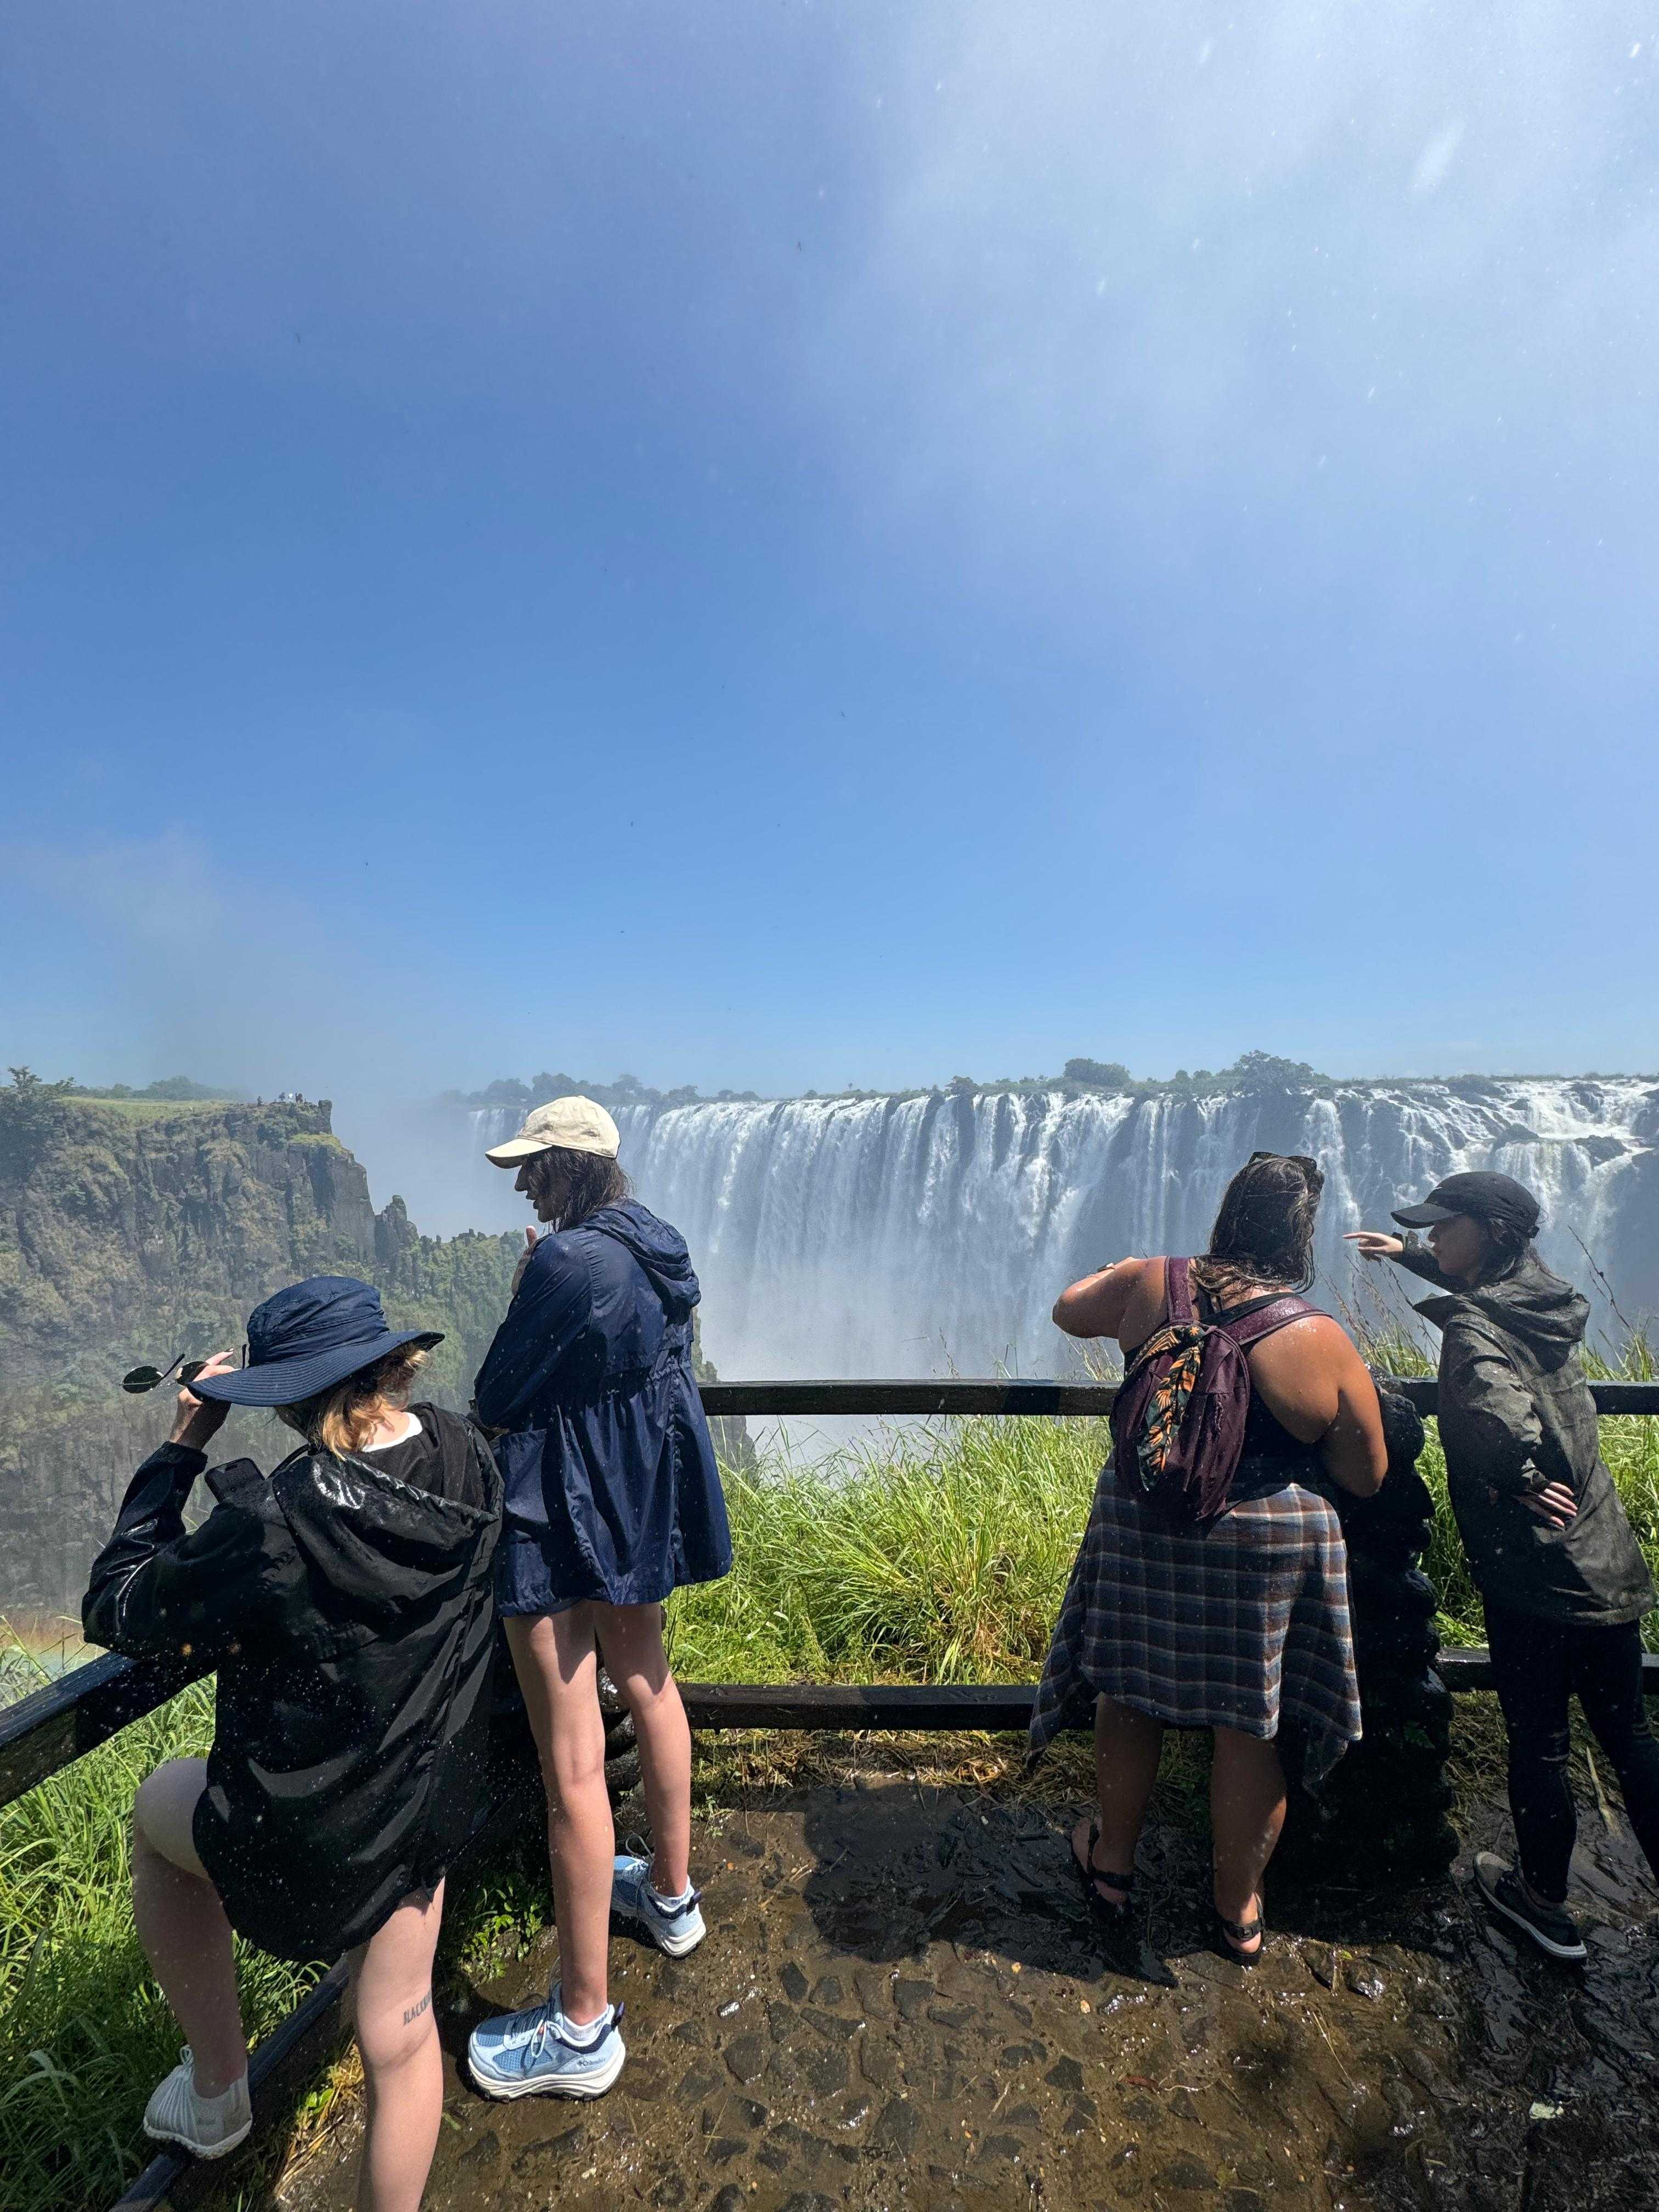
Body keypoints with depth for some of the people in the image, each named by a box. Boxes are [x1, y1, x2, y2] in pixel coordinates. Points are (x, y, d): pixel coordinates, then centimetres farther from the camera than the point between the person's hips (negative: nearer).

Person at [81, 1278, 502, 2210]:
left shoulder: (272, 1523, -33)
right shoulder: (470, 1458, -16)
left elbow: (115, 1611, -13)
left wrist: (184, 1447, -10)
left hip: (310, 1838, -4)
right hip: (437, 1808, 4)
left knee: (162, 1802, 31)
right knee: (399, 2038, 26)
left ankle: (216, 2090, 41)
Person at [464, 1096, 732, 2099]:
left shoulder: (568, 1261, -25)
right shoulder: (657, 1246, 2)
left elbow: (496, 1403, -17)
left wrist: (518, 1287, -4)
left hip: (564, 1517, -9)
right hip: (641, 1505, 10)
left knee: (573, 1767, 4)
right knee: (647, 1683, 27)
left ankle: (582, 2027, 22)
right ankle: (671, 1893, 48)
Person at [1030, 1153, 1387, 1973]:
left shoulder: (1151, 1284, -11)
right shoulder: (1320, 1339, -17)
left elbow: (1068, 1309, 8)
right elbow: (1367, 1477, -6)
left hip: (1140, 1528, 2)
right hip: (1265, 1551, -2)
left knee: (1132, 1697, 22)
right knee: (1248, 1729, 17)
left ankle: (1112, 1862, 41)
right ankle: (1239, 1913, 38)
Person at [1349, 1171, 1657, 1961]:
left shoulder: (1472, 1326, -21)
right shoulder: (1543, 1300, 3)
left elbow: (1498, 1412, -39)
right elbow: (1490, 1278, 26)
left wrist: (1518, 1481, -20)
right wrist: (1405, 1254, 30)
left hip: (1534, 1575, -7)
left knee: (1536, 1743, 12)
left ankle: (1546, 1902, 31)